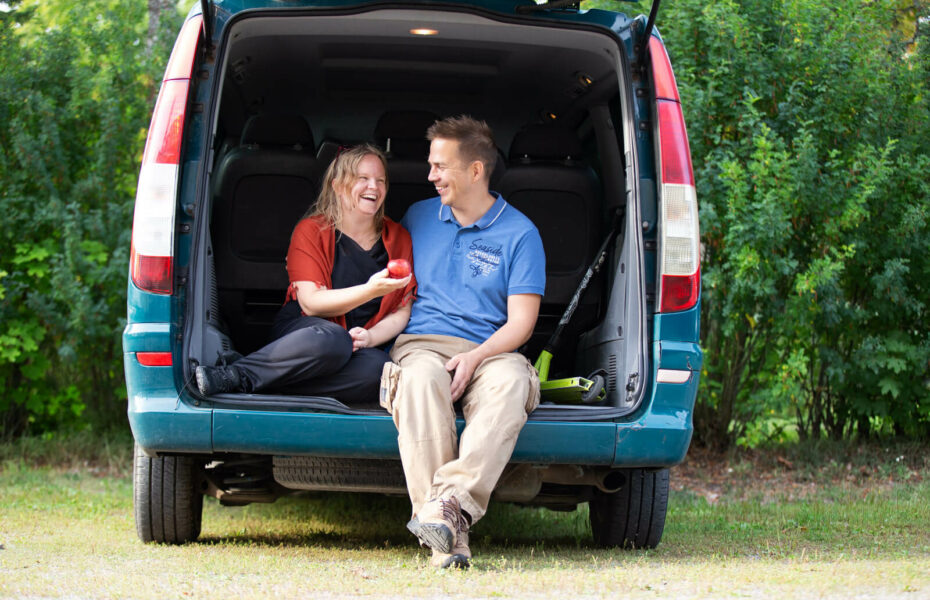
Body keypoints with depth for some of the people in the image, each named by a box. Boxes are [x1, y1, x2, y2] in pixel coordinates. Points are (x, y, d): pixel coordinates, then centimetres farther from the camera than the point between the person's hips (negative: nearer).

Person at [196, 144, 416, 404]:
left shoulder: (398, 238, 9)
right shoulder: (312, 230, 0)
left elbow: (402, 312, 7)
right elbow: (312, 303, -11)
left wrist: (369, 337, -15)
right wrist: (371, 290, -25)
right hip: (301, 331, -3)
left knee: (379, 368, -37)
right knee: (332, 339, -41)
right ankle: (236, 374, -33)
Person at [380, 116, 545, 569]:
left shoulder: (520, 233, 8)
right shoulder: (418, 217, 20)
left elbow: (520, 322, 1)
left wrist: (475, 357, -17)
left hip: (489, 351, -1)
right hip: (421, 343, 1)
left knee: (511, 380, -39)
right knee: (422, 377, -38)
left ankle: (453, 502, -54)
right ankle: (448, 535, -48)